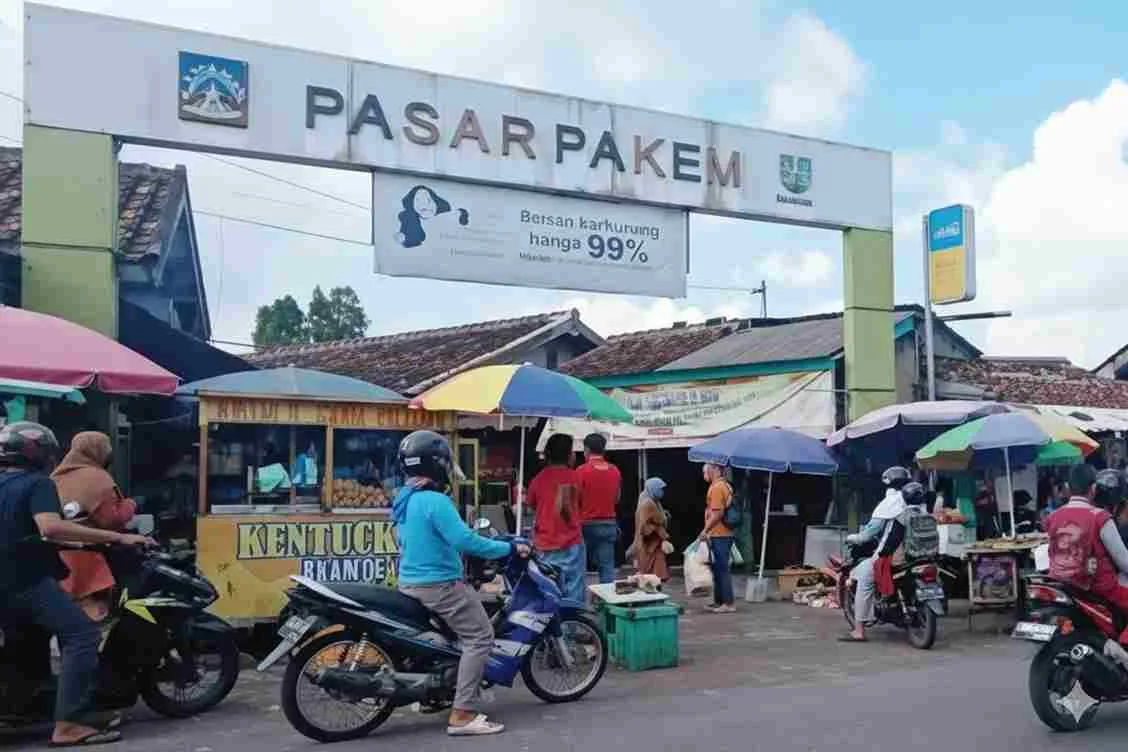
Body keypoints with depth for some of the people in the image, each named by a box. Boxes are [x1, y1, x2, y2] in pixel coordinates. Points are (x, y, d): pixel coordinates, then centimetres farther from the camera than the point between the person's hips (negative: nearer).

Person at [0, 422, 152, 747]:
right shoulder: (37, 483, -11)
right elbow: (51, 528, -30)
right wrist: (118, 537, -31)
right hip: (26, 579, -10)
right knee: (82, 634, -18)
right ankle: (69, 724, -27)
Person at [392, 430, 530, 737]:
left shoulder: (404, 499, 10)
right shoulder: (435, 501, -21)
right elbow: (464, 541, -26)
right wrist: (510, 548, -16)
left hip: (410, 582, 10)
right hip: (439, 584, -10)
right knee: (479, 637, -7)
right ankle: (462, 715, -12)